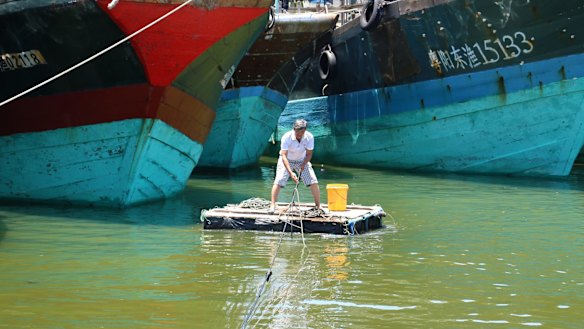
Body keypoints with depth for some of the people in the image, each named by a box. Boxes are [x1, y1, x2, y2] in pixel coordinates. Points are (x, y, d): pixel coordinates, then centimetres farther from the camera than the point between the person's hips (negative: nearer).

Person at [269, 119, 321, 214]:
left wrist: (303, 165, -28)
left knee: (313, 182, -8)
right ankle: (272, 205, -10)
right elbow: (284, 156, -35)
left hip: (302, 161, 2)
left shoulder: (309, 137, -24)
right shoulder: (286, 137, -32)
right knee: (278, 181, -18)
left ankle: (318, 206, 3)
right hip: (287, 160, -2)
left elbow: (309, 154, -12)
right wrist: (291, 173, -45)